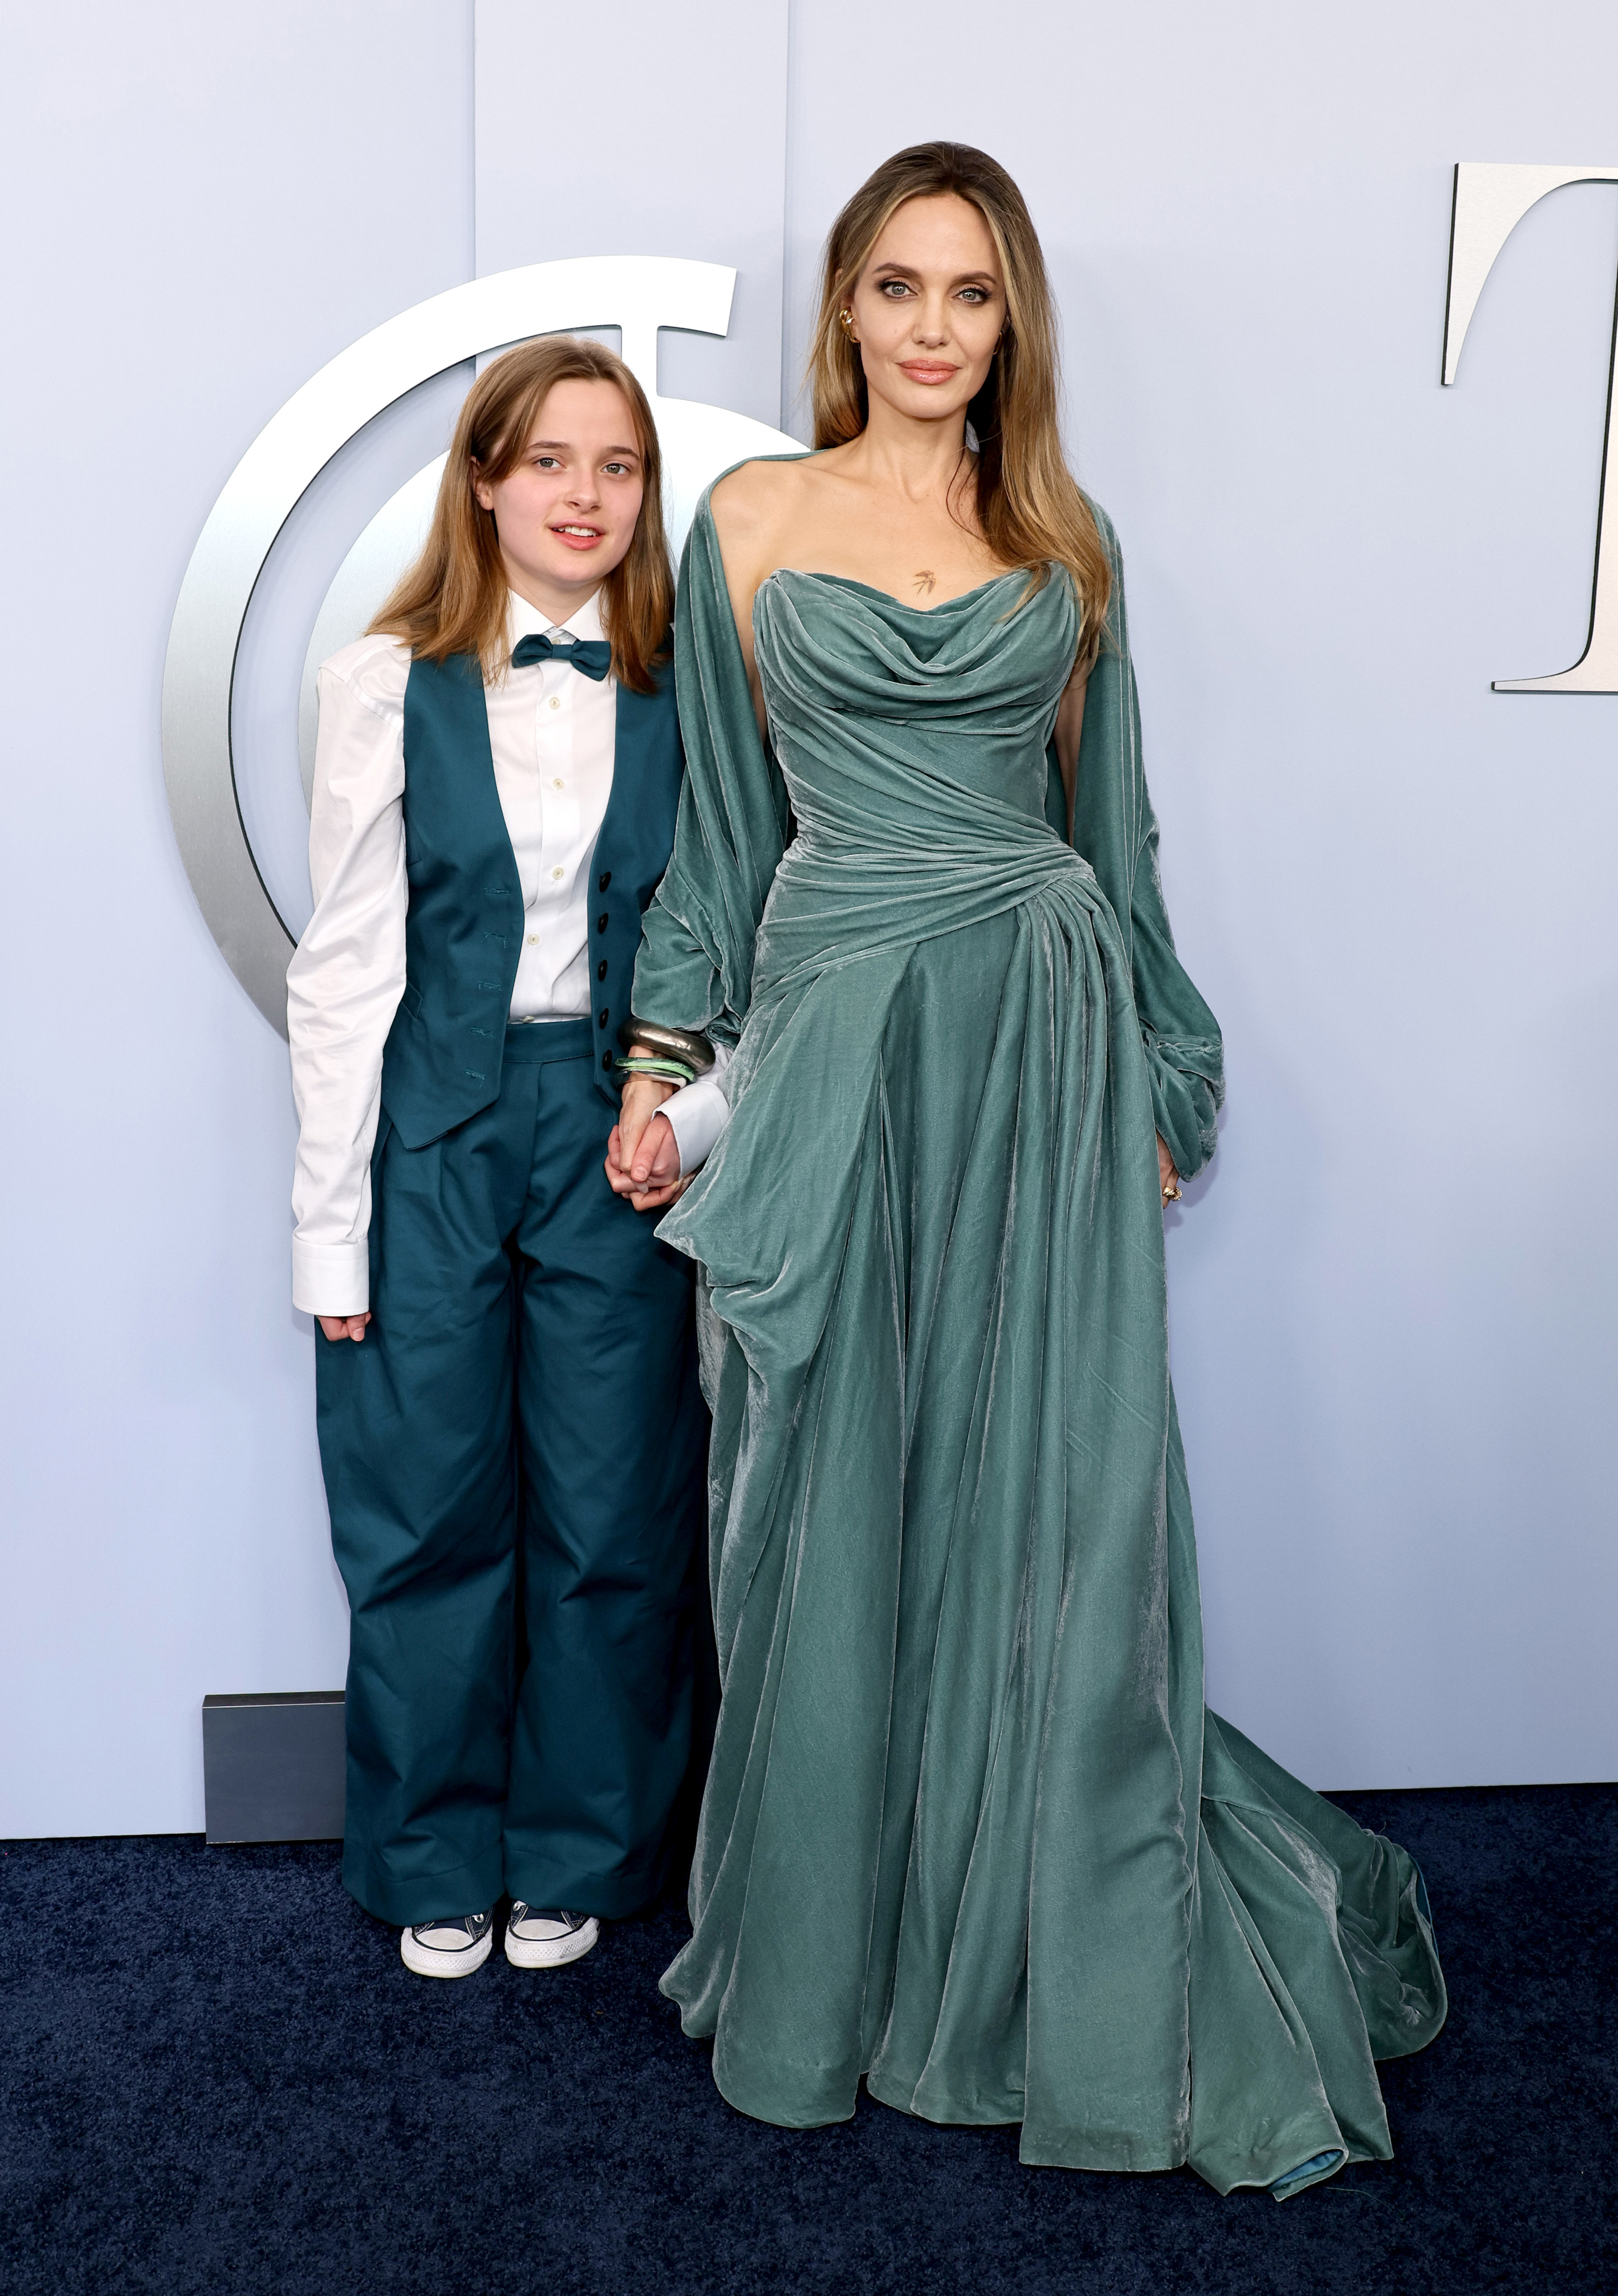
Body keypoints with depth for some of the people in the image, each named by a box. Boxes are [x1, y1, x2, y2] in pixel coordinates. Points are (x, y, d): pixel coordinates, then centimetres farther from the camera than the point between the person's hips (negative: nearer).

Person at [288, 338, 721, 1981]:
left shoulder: (680, 694, 3)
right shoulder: (389, 684, -1)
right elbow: (345, 965, -2)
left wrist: (691, 1117, -7)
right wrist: (330, 1218, -4)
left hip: (616, 1125, 1)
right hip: (433, 1128, -1)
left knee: (610, 1519, 8)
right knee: (429, 1519, 8)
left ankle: (576, 1857, 29)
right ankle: (437, 1863, 29)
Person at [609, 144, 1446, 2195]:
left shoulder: (1065, 541, 11)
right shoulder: (752, 520, 7)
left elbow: (1110, 817, 14)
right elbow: (721, 815, 8)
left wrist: (1154, 1079, 12)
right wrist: (668, 1063, 4)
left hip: (1049, 1033, 1)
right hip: (836, 1031, -1)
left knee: (1053, 1507, 3)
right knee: (836, 1510, 6)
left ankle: (1068, 1973, 21)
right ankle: (826, 1959, 26)